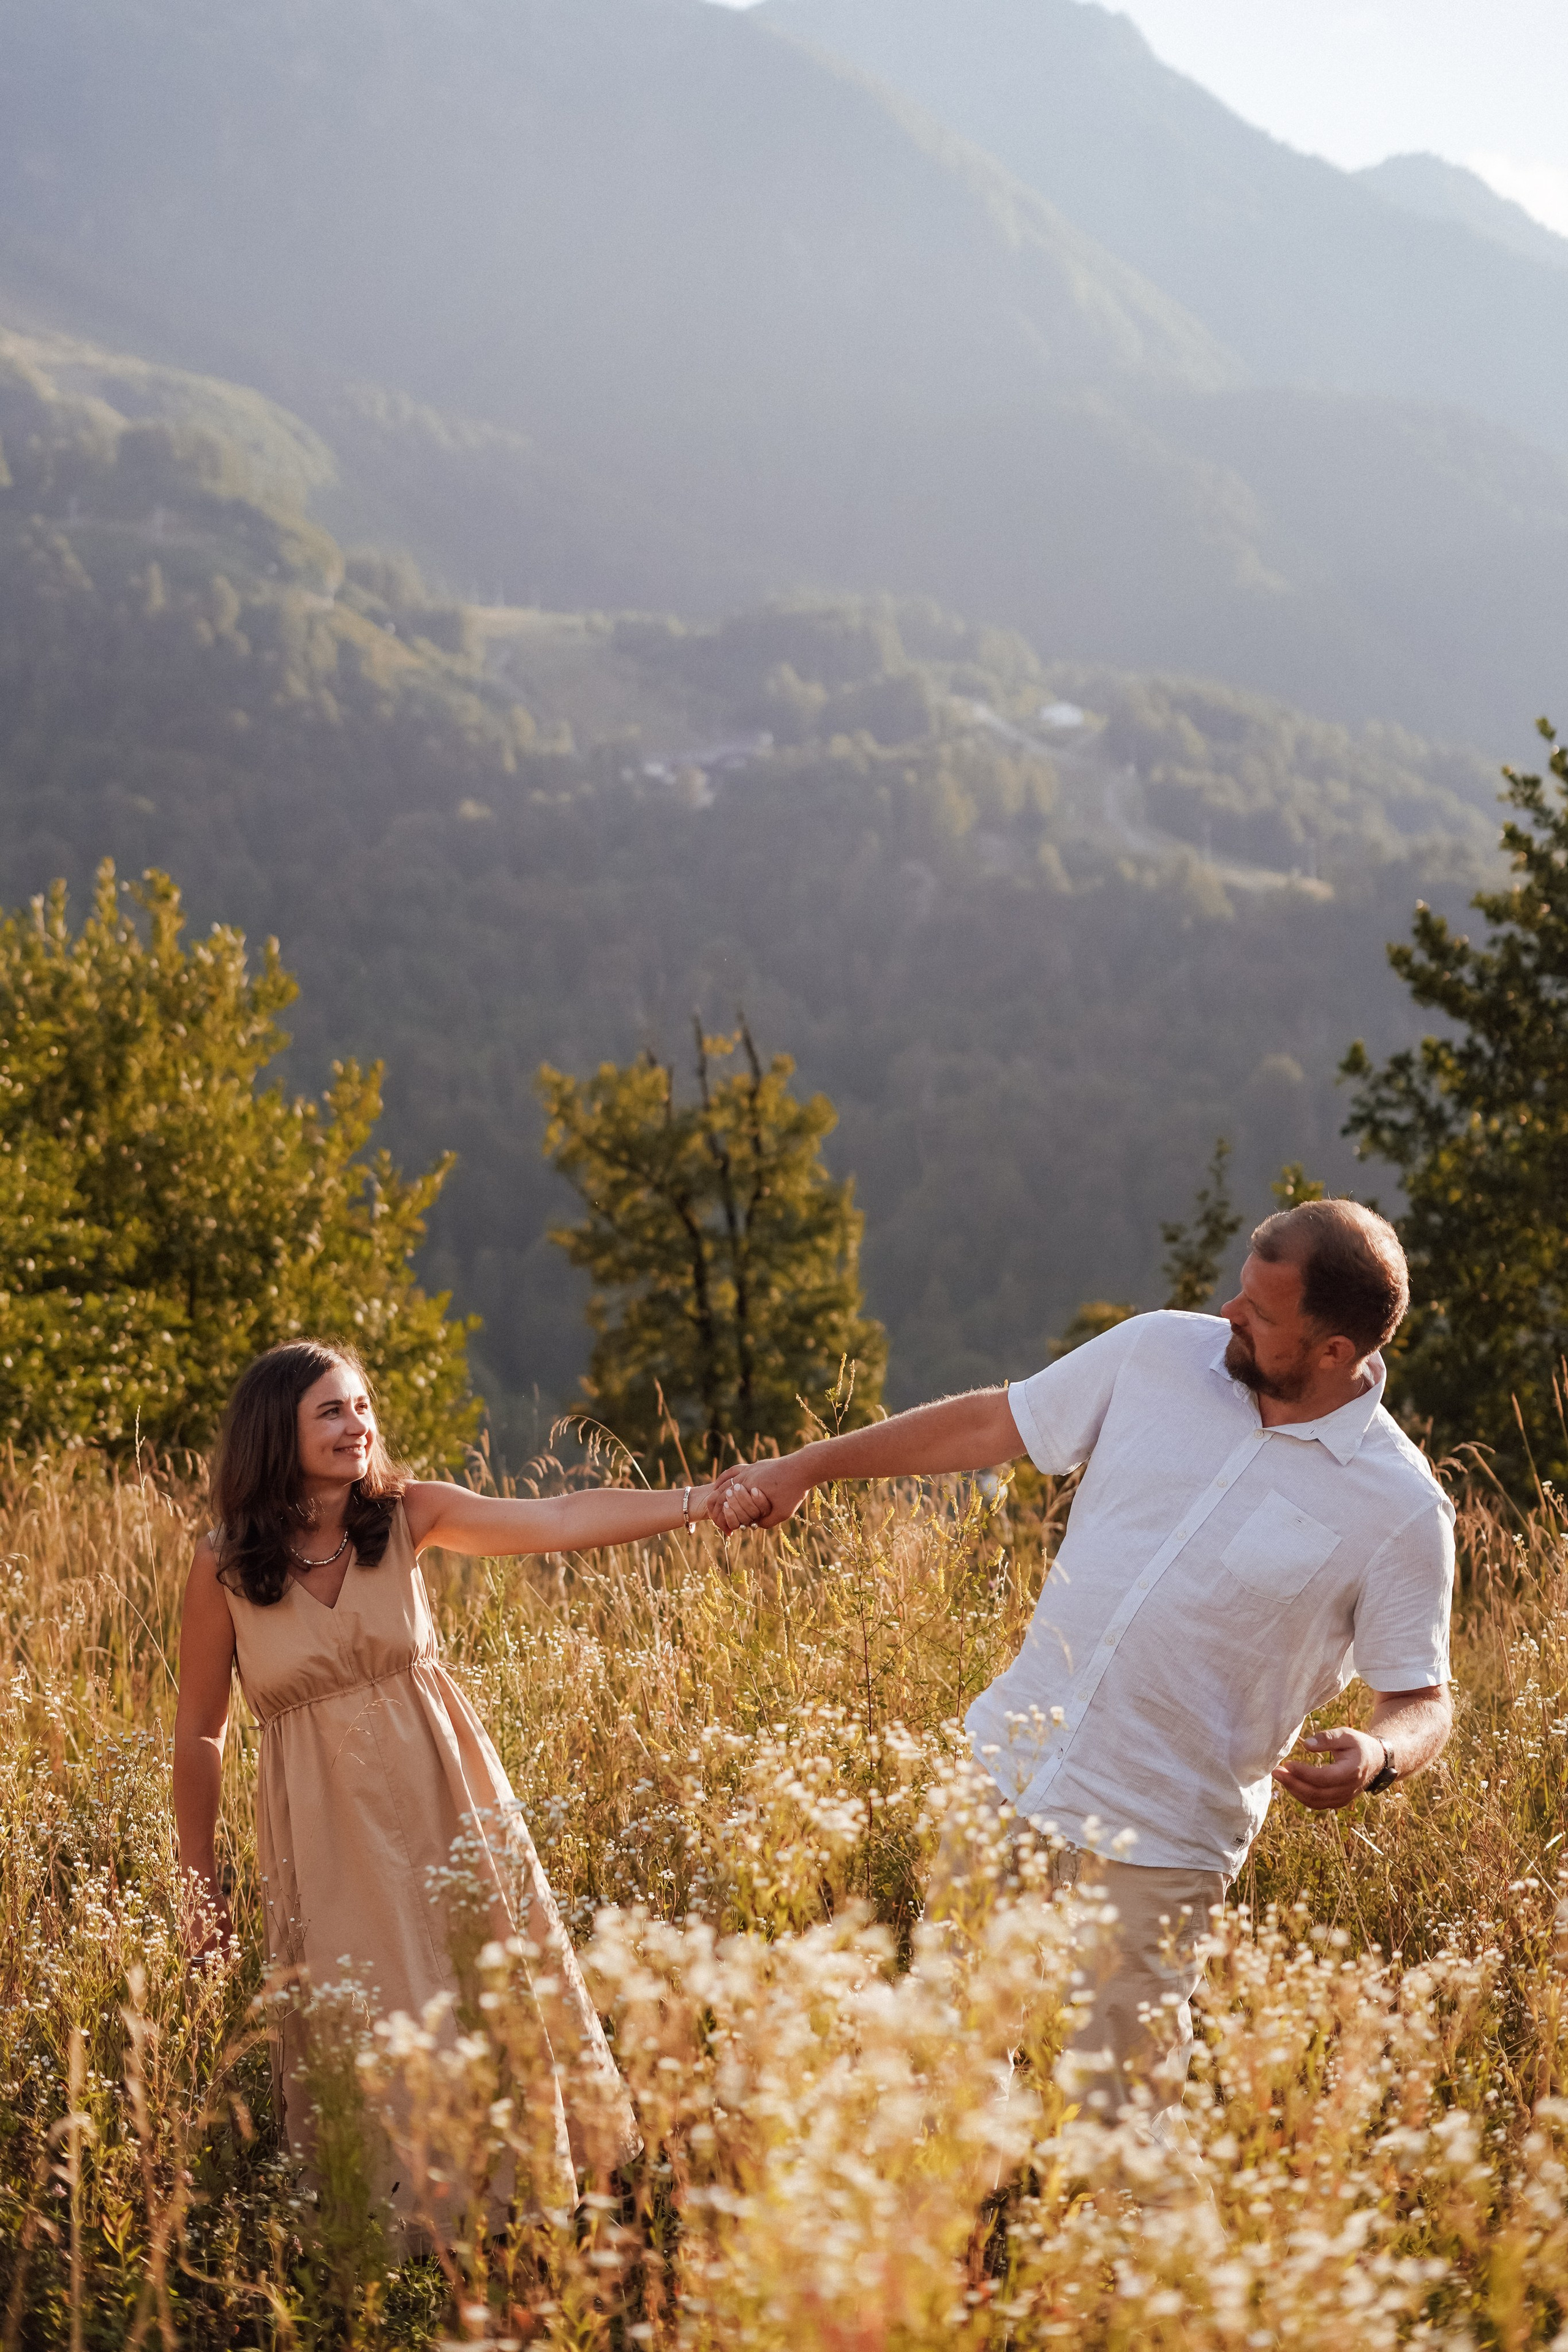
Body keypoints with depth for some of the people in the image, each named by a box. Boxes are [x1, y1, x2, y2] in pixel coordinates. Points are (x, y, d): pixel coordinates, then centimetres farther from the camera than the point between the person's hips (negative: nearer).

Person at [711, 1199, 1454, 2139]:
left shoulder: (1402, 1511, -13)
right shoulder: (1159, 1354, -2)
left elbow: (1424, 1701, -5)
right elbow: (992, 1423, 10)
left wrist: (1376, 1756, -28)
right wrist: (809, 1465, 11)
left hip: (1160, 1840, -5)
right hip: (1012, 1764, 5)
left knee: (1120, 2108, 0)